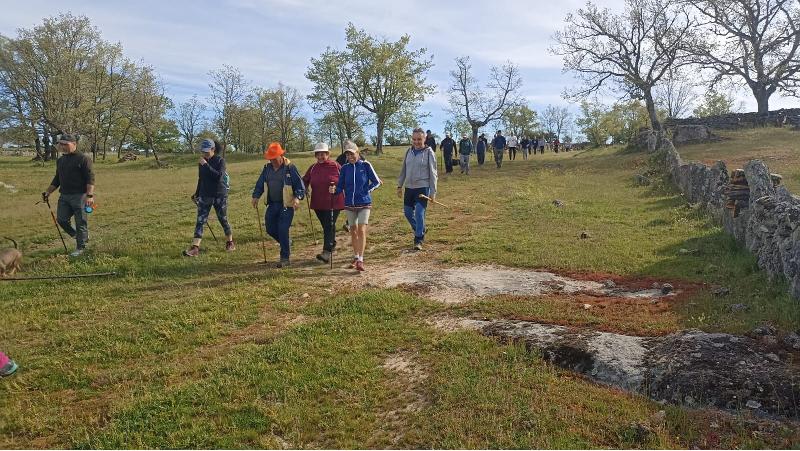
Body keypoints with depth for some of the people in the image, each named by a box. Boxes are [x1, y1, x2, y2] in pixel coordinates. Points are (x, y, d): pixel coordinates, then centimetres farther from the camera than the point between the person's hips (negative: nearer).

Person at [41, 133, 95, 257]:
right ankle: (79, 236, 25)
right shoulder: (60, 161, 16)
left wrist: (90, 195, -22)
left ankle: (80, 247, 10)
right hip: (64, 196, 7)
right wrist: (48, 192, 16)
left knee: (80, 222, -1)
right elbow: (56, 179, 25)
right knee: (62, 220, 4)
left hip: (79, 196, -7)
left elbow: (90, 179, -14)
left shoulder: (83, 158, -8)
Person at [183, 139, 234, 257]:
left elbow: (218, 176, -22)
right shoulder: (201, 162, 7)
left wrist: (206, 165, -25)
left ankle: (230, 242, 28)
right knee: (200, 221, -5)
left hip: (220, 195, -4)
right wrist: (196, 194, 21)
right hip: (205, 196, 4)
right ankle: (195, 248, -9)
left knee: (223, 220, 8)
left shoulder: (220, 161, -7)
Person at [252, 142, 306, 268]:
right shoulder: (267, 168, 7)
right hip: (272, 204, 6)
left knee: (283, 230, -9)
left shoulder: (290, 168, -10)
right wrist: (256, 196, 1)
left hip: (286, 205, -6)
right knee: (270, 229, 8)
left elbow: (300, 185, -11)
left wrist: (297, 197, -27)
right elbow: (260, 184, 15)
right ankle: (287, 243, 35)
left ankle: (285, 258, 3)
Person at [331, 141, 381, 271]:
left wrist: (367, 191, -9)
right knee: (353, 230, 12)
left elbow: (376, 182, 2)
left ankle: (360, 260, -12)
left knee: (361, 230, -12)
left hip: (364, 204, -3)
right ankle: (355, 257, 26)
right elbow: (340, 187, 4)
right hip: (349, 204, 3)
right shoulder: (345, 168, 3)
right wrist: (334, 190, -17)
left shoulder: (365, 165, -4)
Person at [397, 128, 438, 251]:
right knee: (408, 212, 12)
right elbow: (403, 170, 16)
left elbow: (433, 173, -6)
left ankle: (418, 240, 0)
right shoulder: (409, 152, 8)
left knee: (419, 213, -10)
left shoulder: (429, 153, -5)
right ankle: (421, 229, 36)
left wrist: (433, 192, -9)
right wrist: (399, 186, 13)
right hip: (409, 187, 6)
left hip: (423, 187, -6)